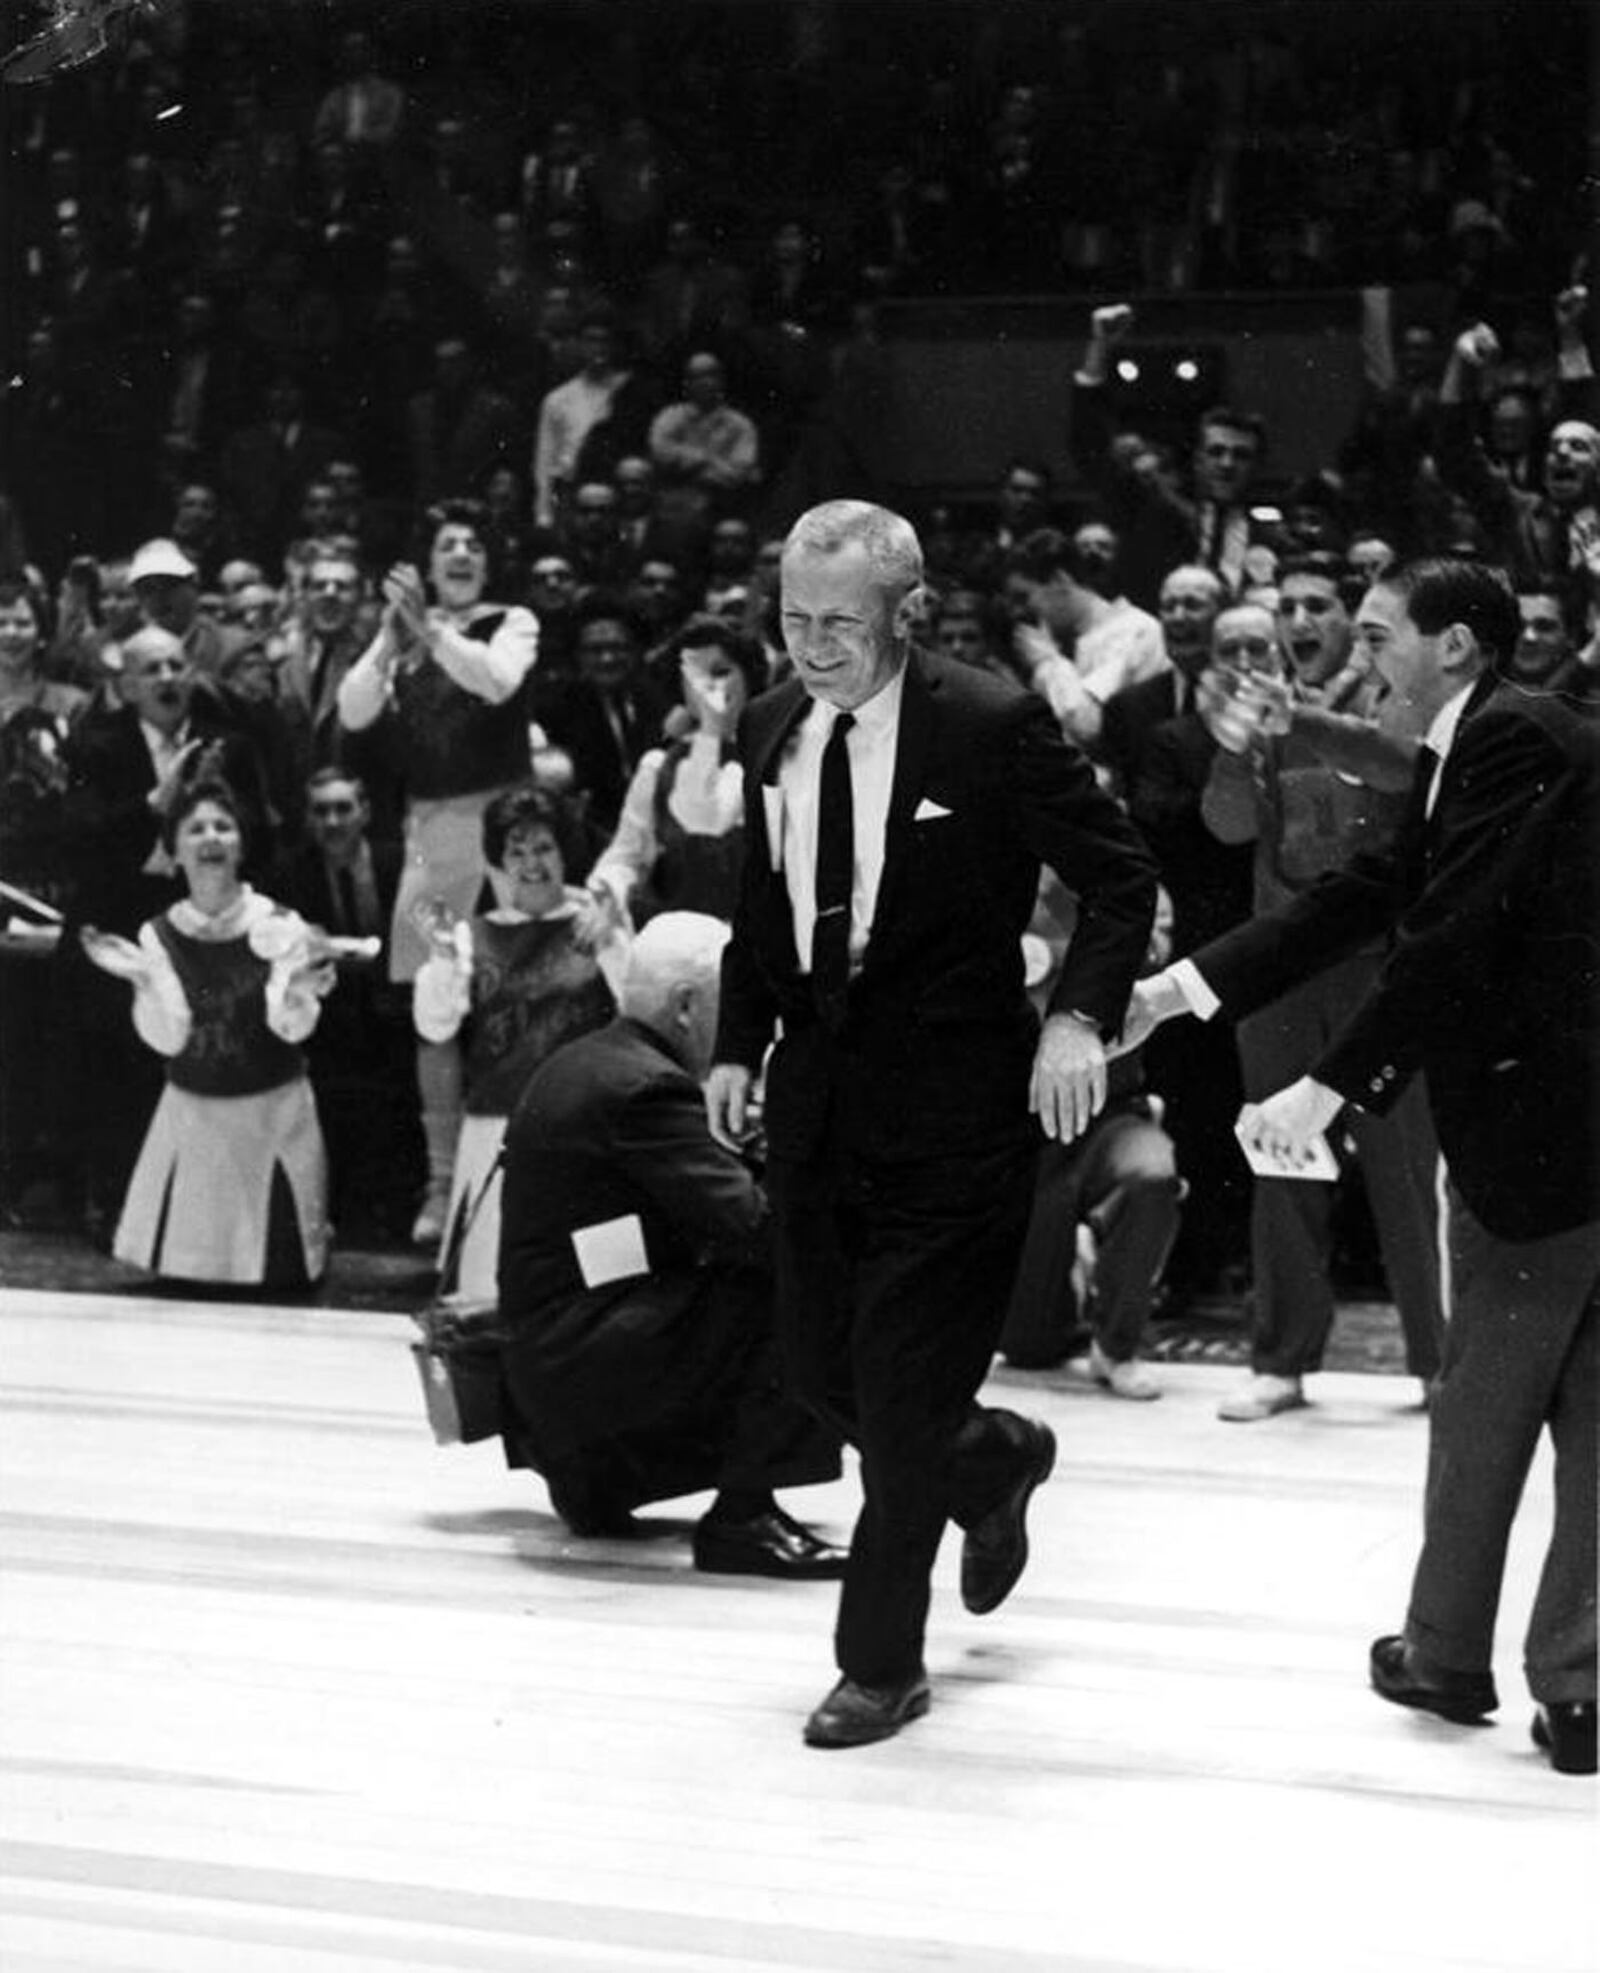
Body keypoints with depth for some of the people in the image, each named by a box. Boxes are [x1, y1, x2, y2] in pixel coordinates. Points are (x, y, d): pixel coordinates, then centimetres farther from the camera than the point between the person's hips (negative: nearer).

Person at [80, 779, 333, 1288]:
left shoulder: (280, 926, -7)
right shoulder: (158, 935, -3)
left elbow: (291, 1028, -14)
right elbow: (167, 1037, -9)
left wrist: (296, 995, -35)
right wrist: (142, 979, -24)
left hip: (274, 1113, -1)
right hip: (192, 1113, 2)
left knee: (281, 1279, -1)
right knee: (181, 1284, 2)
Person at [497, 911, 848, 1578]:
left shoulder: (579, 1066, 16)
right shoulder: (644, 1085, -16)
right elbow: (748, 1224, -22)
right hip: (584, 1358, -10)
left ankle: (594, 1471, 22)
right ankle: (741, 1515, -14)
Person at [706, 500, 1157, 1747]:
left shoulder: (993, 730, -13)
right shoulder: (774, 731, 5)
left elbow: (1121, 880, -8)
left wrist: (1081, 1016, -22)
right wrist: (739, 1045, 7)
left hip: (953, 1100, -6)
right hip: (816, 1092, 6)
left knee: (904, 1392, -3)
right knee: (823, 1369, 12)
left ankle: (882, 1664, 13)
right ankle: (994, 1461, 42)